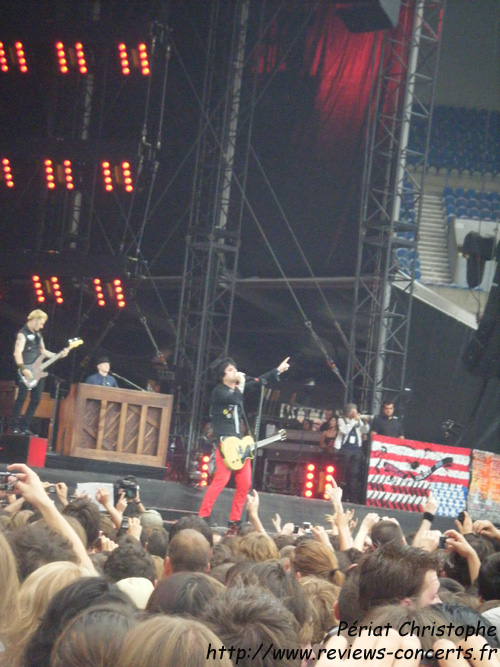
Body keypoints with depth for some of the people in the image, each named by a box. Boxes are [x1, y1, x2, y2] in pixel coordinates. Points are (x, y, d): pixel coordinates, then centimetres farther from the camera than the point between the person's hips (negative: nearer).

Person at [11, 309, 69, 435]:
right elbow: (17, 353, -20)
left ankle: (25, 427, 11)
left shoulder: (38, 334, 17)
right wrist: (23, 369, -29)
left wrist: (59, 355, 11)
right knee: (21, 398, -9)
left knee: (35, 400, 6)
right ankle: (14, 427, -5)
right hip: (27, 373, -8)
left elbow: (43, 351, 22)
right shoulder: (22, 334, -9)